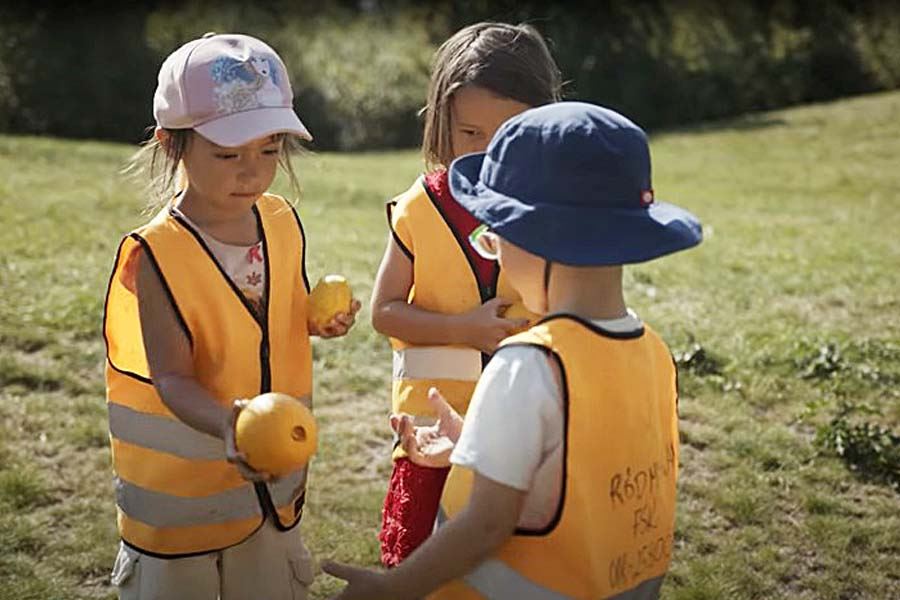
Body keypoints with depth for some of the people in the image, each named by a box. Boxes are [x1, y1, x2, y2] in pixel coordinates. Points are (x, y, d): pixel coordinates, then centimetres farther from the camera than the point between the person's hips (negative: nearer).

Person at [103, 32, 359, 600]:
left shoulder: (284, 224, -5)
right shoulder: (158, 255, -22)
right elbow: (172, 379, -24)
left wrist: (321, 321, -9)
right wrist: (226, 425, -43)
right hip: (180, 489, -5)